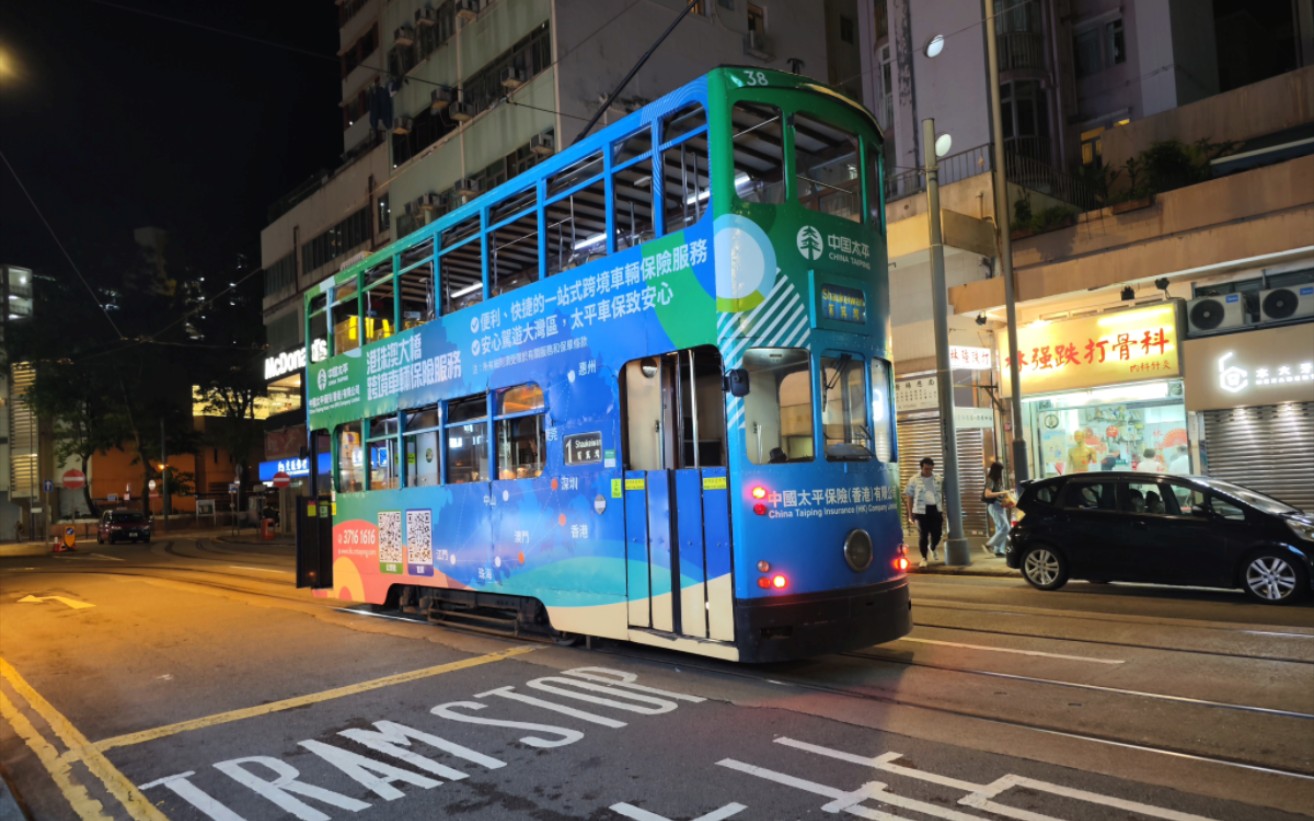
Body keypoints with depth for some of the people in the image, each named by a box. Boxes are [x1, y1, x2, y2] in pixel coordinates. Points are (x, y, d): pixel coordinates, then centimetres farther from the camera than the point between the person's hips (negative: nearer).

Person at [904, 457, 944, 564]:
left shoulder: (938, 479, 7)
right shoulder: (914, 480, -1)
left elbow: (942, 496, 13)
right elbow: (909, 497, 1)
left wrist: (943, 511, 11)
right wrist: (910, 514, -1)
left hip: (936, 509, 3)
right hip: (921, 511, -3)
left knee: (937, 533, 4)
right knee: (923, 535, -1)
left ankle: (933, 550, 34)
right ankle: (924, 557, 11)